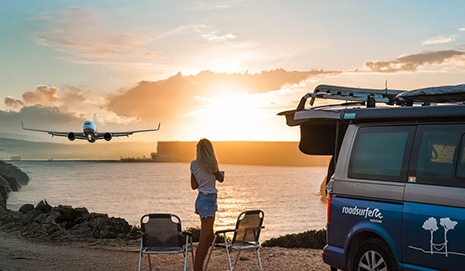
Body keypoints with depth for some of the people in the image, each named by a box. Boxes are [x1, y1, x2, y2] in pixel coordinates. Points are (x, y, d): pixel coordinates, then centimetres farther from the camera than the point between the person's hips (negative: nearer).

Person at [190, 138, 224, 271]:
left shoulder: (194, 164, 4)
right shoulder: (211, 164, -12)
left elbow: (194, 185, 7)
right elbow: (220, 179, 3)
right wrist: (221, 173, 24)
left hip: (202, 199, 7)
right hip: (209, 199, -7)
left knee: (208, 236, 19)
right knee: (204, 239, -6)